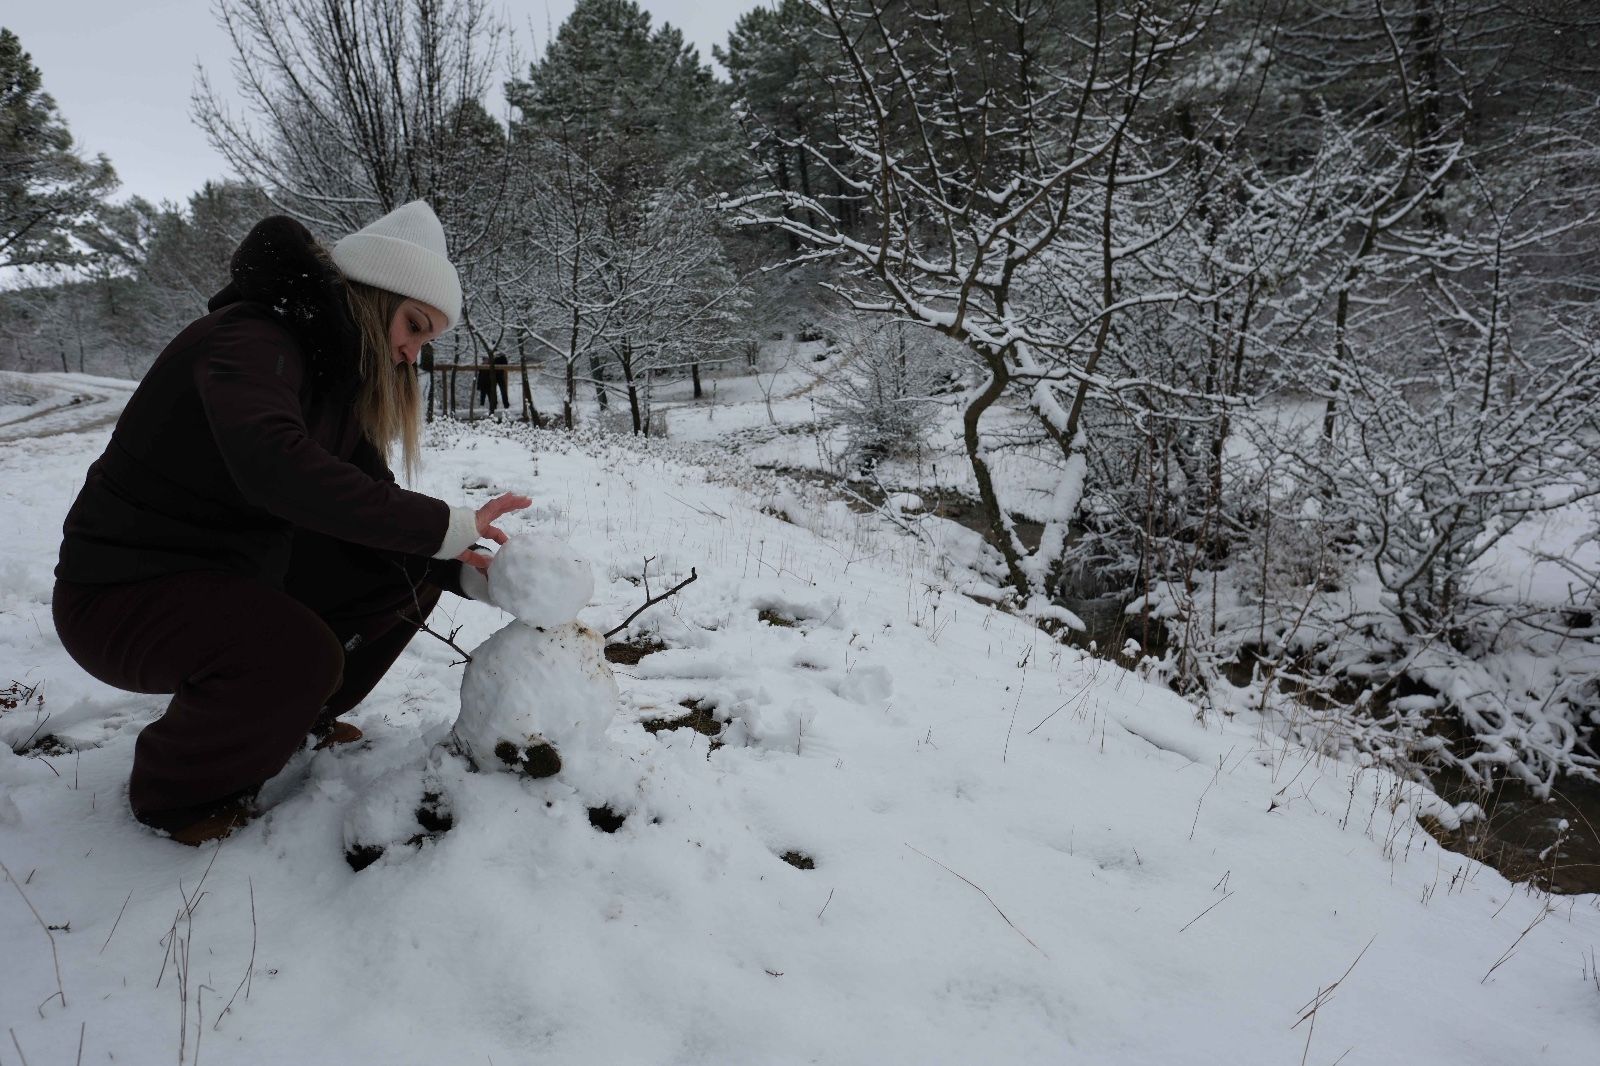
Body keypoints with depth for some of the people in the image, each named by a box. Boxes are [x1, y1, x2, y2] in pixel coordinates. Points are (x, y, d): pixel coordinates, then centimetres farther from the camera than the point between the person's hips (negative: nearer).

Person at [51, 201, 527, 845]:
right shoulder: (251, 337, -22)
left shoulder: (340, 375, 5)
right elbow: (273, 465, -42)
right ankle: (175, 791, -4)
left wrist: (460, 570, -15)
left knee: (408, 576, -2)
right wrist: (444, 526, -39)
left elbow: (364, 507, 2)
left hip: (240, 569, 9)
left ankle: (296, 720, 16)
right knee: (300, 654, -33)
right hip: (120, 589, -9)